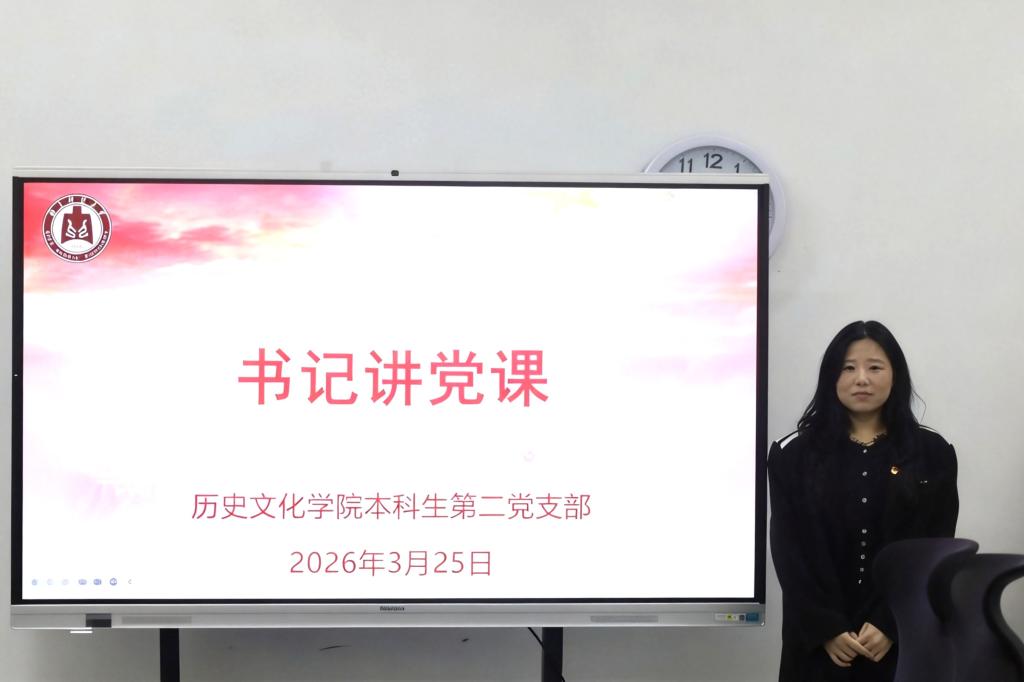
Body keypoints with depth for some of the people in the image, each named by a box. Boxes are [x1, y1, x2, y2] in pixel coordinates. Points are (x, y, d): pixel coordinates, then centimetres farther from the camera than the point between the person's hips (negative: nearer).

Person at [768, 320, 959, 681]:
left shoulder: (931, 454, 4)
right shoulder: (793, 455, 2)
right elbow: (790, 551, -3)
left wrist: (890, 625, -12)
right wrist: (826, 627, -13)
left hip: (902, 637, 0)